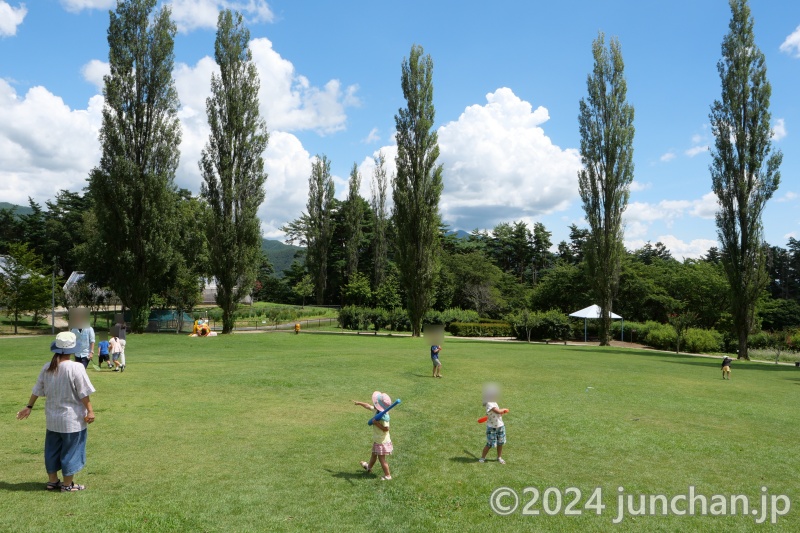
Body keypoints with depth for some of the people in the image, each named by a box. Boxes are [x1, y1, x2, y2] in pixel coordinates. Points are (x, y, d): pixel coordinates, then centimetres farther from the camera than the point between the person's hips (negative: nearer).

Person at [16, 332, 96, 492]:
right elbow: (83, 393, -18)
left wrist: (29, 407, 20)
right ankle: (67, 484, 15)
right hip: (72, 419, -6)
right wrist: (90, 411, -10)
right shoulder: (76, 368, -19)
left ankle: (52, 481, 30)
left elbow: (37, 390, 8)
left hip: (52, 418, 6)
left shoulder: (47, 368, -2)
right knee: (71, 449, 7)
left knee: (52, 449, 19)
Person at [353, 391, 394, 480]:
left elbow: (386, 428, -36)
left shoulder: (384, 416, -31)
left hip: (382, 441, -10)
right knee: (374, 455, 30)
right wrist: (359, 403, 20)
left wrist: (376, 423, -30)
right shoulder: (378, 410, -4)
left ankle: (387, 475, 14)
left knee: (381, 459, 2)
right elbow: (368, 406, 11)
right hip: (377, 440, 10)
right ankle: (369, 467, 52)